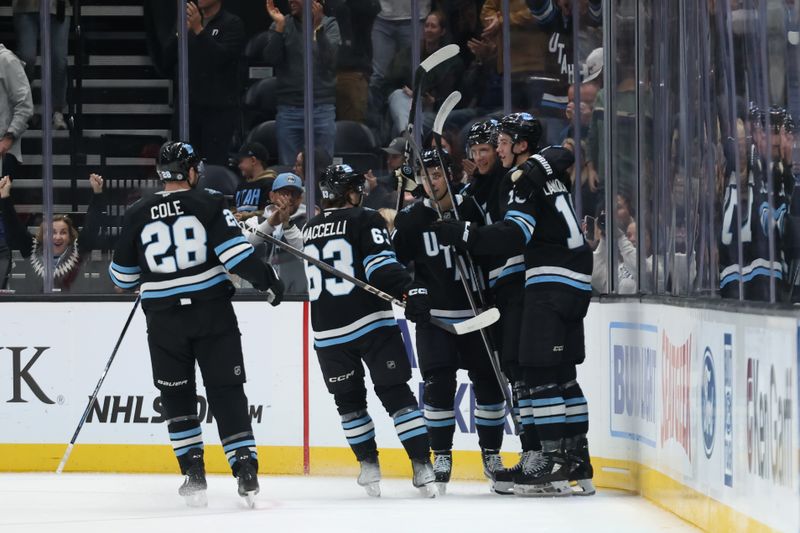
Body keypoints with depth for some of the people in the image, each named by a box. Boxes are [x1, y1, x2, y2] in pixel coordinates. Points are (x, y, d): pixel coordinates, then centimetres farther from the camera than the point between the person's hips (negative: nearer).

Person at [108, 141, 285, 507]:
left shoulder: (137, 215, 3)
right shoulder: (207, 203, -4)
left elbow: (123, 276, 11)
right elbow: (235, 252, -14)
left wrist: (139, 284, 33)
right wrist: (266, 280, -4)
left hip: (164, 318, 1)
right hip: (212, 312, -1)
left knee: (177, 395, 14)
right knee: (226, 393, 2)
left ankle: (193, 472, 9)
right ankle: (245, 469, -7)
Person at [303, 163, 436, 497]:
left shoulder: (309, 230, 15)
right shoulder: (364, 220, -2)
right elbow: (381, 265, -18)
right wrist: (411, 291, -27)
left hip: (327, 332, 4)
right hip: (371, 322, -4)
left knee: (349, 400, 16)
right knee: (396, 393, -1)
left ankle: (369, 466, 16)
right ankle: (422, 467, -7)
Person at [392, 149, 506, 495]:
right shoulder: (411, 219, -2)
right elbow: (392, 262, 3)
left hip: (476, 312, 1)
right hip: (434, 315, -1)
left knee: (489, 383, 2)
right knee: (438, 385, -7)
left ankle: (491, 453, 15)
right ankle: (441, 455, 5)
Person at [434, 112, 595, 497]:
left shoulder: (524, 180, -11)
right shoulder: (549, 168, 16)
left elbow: (513, 235, -21)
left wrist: (461, 235, -20)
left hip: (552, 281, -10)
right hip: (574, 283, 10)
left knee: (541, 373, -11)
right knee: (562, 375, 11)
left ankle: (553, 465, -16)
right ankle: (577, 465, 11)